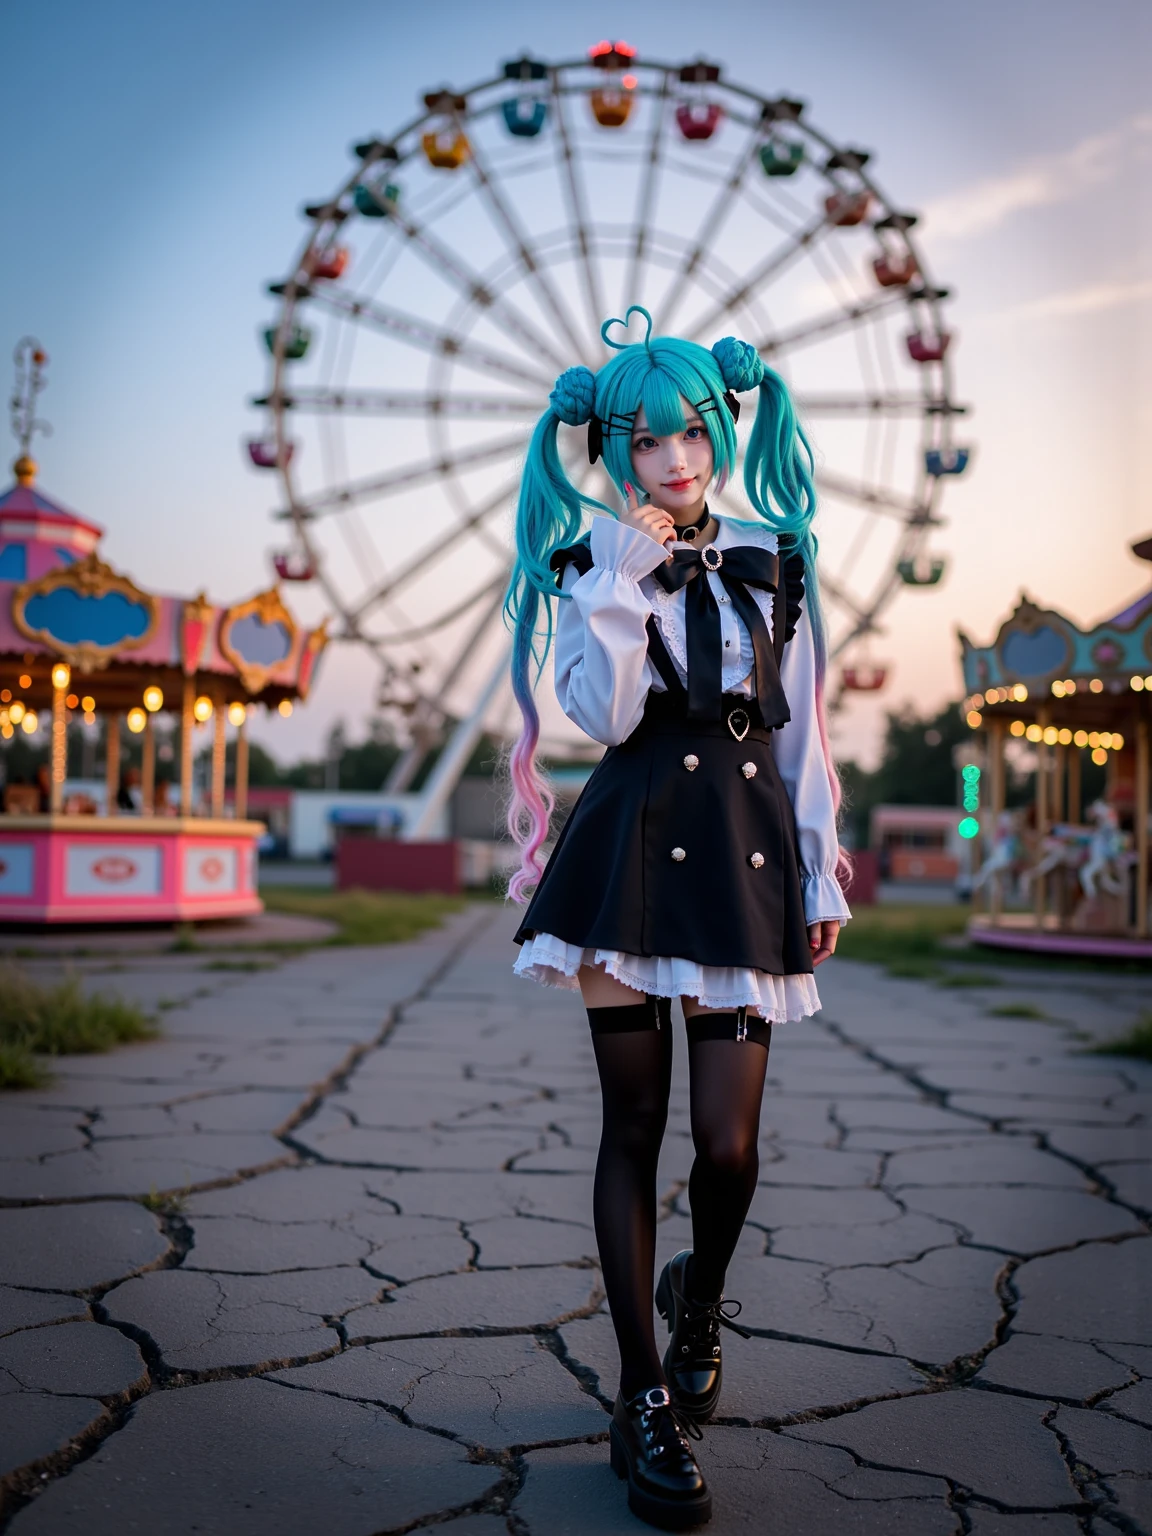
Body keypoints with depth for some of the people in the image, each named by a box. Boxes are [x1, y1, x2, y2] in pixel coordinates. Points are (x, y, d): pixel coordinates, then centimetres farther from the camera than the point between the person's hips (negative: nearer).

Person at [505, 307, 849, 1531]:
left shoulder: (772, 556, 12)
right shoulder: (591, 562, 7)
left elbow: (800, 727, 11)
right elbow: (603, 714, -9)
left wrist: (821, 877, 8)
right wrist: (628, 571, -10)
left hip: (746, 854, 2)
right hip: (633, 849, -1)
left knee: (728, 1143, -2)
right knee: (634, 1128, 2)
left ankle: (699, 1298, 33)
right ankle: (647, 1403, 16)